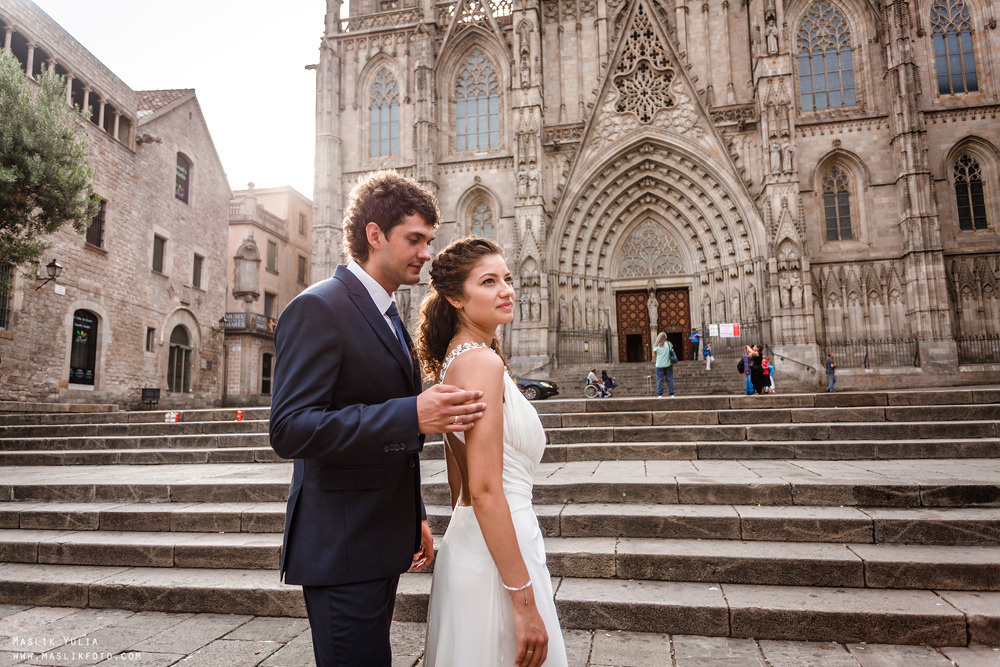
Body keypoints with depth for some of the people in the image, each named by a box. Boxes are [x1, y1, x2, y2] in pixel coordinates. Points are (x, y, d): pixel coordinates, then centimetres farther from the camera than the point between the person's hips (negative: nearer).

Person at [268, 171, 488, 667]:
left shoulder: (388, 317, 15)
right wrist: (413, 416, -30)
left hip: (381, 543, 9)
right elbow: (290, 429, -24)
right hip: (341, 547, -9)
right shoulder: (318, 308, -15)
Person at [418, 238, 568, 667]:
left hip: (466, 541, 10)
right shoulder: (483, 361, -20)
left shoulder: (454, 357, 10)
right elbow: (485, 490, -24)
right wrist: (524, 600, -21)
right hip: (496, 553, -10)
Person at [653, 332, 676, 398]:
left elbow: (654, 353, 6)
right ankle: (672, 393, 10)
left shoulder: (657, 345, -6)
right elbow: (671, 350, 8)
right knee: (669, 379, 8)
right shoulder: (669, 344, -2)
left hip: (659, 365, -1)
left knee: (659, 380, 4)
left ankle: (659, 394, 5)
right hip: (668, 364, 2)